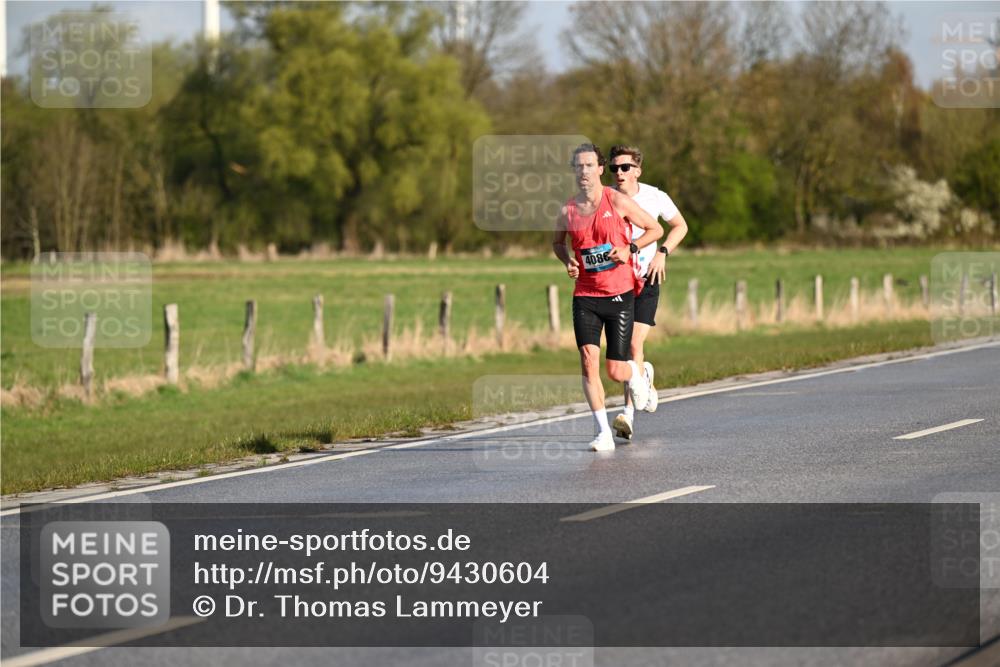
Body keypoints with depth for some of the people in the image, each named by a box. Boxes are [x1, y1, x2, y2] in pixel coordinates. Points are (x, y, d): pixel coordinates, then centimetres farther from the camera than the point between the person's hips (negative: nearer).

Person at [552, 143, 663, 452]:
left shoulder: (618, 201, -6)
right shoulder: (567, 211, 2)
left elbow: (655, 229, 3)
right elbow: (557, 241, 23)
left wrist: (629, 249, -13)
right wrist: (568, 261, 1)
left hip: (619, 295, -2)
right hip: (585, 296, 2)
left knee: (616, 371, -1)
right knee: (588, 360, -15)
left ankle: (635, 372, 38)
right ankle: (603, 433, -8)